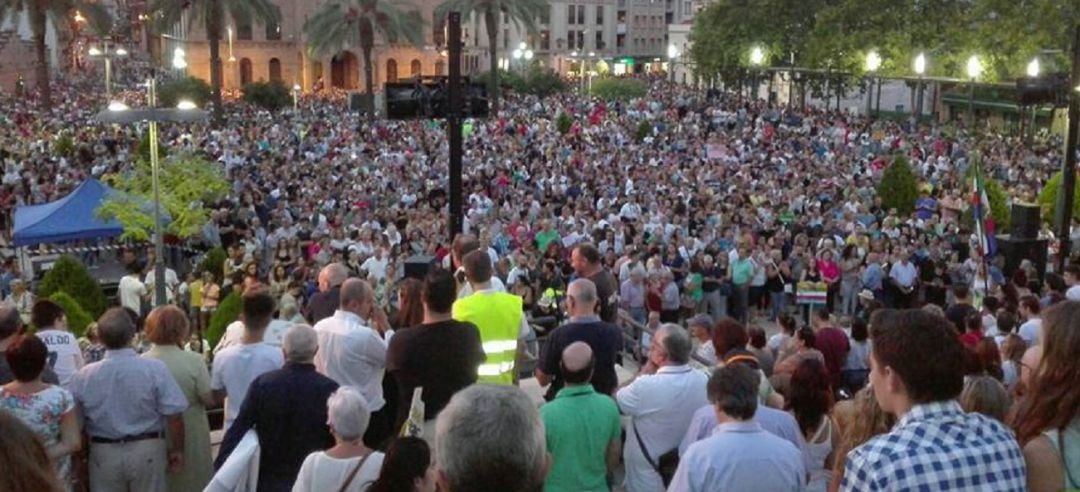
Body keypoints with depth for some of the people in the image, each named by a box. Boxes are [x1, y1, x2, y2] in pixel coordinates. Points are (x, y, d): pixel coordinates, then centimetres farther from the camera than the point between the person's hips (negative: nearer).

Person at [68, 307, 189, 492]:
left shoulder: (83, 376, -9)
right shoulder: (155, 369, -15)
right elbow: (174, 415, -13)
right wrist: (177, 450, 2)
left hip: (104, 454, 2)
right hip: (147, 450, -1)